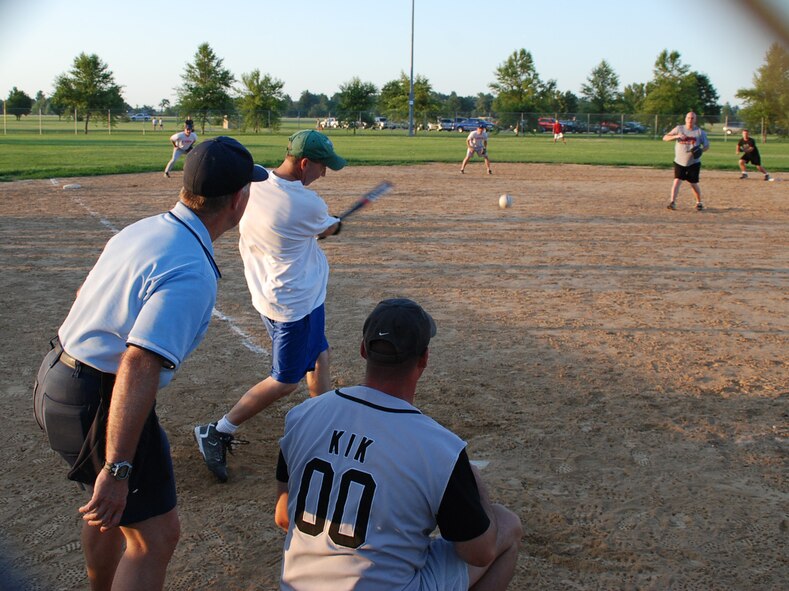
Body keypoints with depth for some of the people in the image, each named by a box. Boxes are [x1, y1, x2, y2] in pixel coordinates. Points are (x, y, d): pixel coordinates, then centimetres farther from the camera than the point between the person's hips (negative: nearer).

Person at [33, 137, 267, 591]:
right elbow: (139, 367, -33)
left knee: (109, 508, 29)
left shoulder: (143, 229, 4)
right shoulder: (193, 273, -24)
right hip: (99, 401, -10)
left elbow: (87, 297, 19)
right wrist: (117, 469, -34)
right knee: (156, 535, 1)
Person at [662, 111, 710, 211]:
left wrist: (701, 150, -18)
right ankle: (672, 202, -16)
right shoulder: (679, 129, 1)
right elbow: (665, 138, -5)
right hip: (679, 162, 0)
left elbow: (707, 145, 5)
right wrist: (677, 136, -22)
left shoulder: (700, 132, 1)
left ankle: (699, 203, 25)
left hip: (694, 162, 0)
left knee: (694, 184, 6)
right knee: (677, 181, -15)